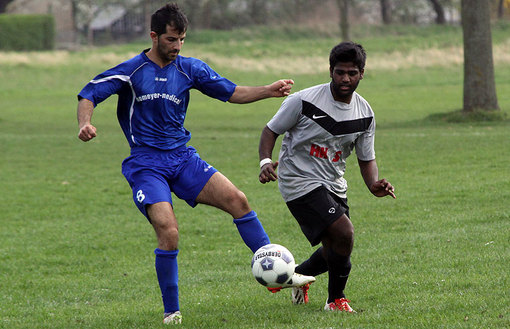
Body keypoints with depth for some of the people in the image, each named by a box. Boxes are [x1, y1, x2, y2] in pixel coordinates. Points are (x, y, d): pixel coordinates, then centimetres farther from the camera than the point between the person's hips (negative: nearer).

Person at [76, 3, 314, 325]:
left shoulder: (190, 69, 6)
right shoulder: (131, 71, -5)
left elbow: (230, 91, 10)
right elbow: (88, 95, -5)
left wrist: (268, 90, -5)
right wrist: (85, 124, -26)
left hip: (182, 157, 4)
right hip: (146, 163, -4)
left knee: (237, 199, -11)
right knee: (169, 231, -22)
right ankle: (171, 312, -8)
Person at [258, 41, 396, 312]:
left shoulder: (365, 114, 0)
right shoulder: (303, 101, -16)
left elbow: (366, 158, 8)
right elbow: (271, 130, -6)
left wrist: (374, 184, -12)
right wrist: (265, 161, -23)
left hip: (333, 186, 7)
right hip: (299, 181, -7)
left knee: (334, 253, 12)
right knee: (344, 233, -21)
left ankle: (296, 276, 44)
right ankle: (336, 299, -1)